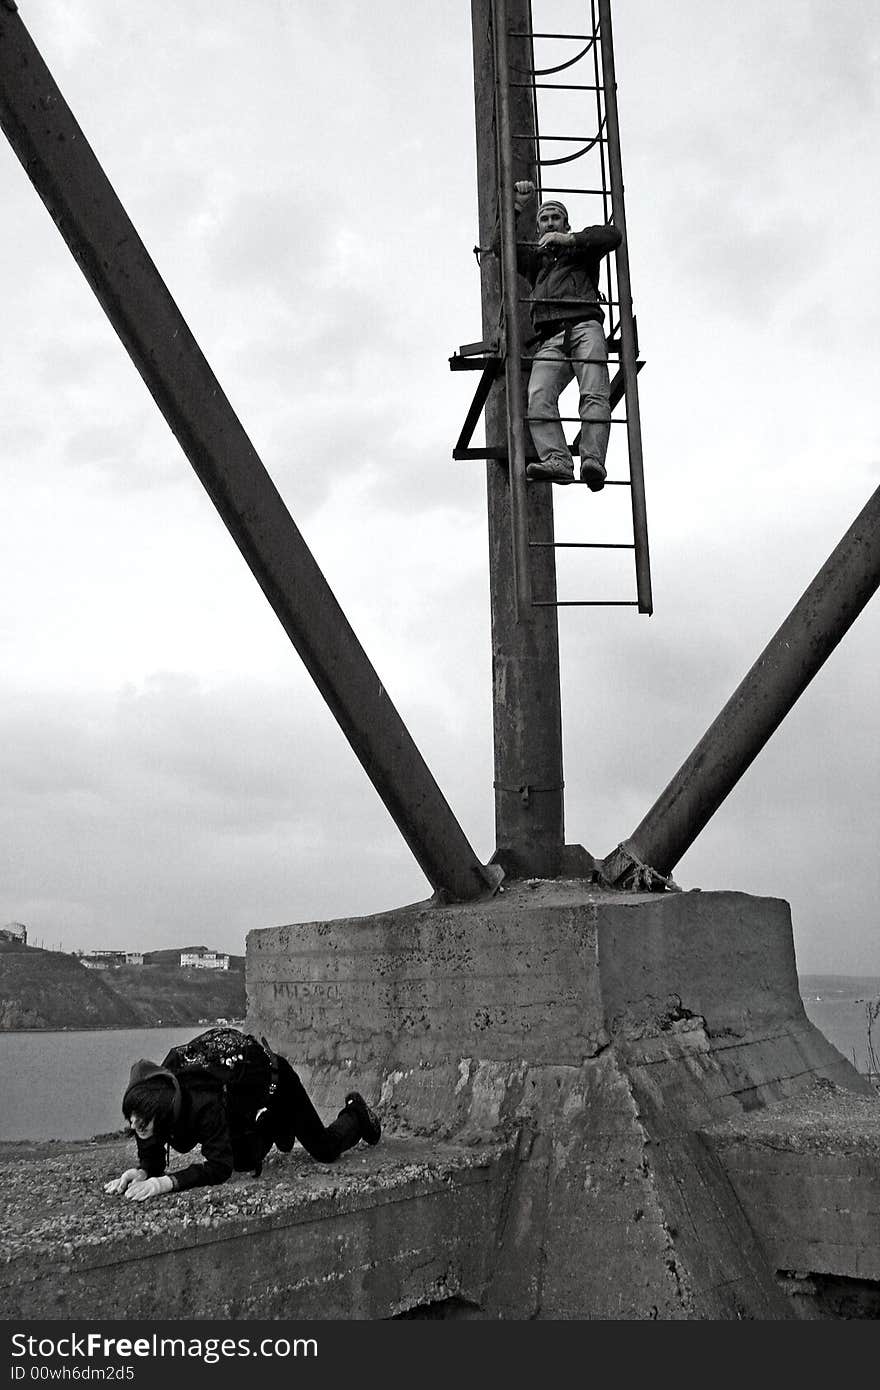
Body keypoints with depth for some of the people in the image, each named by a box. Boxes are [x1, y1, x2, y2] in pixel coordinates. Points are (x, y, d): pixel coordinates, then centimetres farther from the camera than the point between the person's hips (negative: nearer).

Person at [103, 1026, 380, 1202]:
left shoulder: (204, 1103, -46)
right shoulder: (148, 1098, -29)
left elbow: (220, 1167, -48)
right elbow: (151, 1158, -19)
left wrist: (166, 1182, -59)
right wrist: (141, 1173, -42)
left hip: (269, 1073, -5)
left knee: (325, 1150, 12)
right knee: (245, 1163, 21)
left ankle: (355, 1112, 43)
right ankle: (279, 1129, 49)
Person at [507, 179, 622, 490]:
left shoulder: (581, 248, 26)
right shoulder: (534, 257, 36)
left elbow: (612, 236, 8)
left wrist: (567, 240, 2)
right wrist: (517, 207, 19)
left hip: (584, 327, -2)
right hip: (550, 339, 2)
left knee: (595, 396, -24)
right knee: (538, 398, -25)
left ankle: (593, 461, -38)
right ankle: (556, 461, -38)